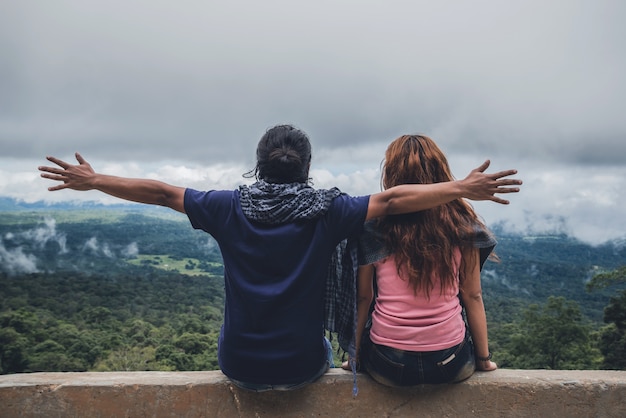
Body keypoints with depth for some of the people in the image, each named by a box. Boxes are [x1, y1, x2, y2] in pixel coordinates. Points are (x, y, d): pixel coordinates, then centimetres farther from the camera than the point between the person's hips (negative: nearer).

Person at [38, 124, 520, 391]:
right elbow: (392, 199, -17)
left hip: (239, 366, 1)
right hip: (303, 365, -1)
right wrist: (463, 188, -10)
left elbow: (162, 192, -5)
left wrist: (92, 180, 7)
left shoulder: (231, 206, -10)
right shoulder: (326, 210, -14)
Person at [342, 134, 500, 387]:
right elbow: (473, 296, 2)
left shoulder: (373, 224, -6)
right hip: (451, 366, 2)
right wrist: (484, 357, 13)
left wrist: (354, 356, 11)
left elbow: (362, 298, -1)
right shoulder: (461, 222, -3)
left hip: (388, 366, -1)